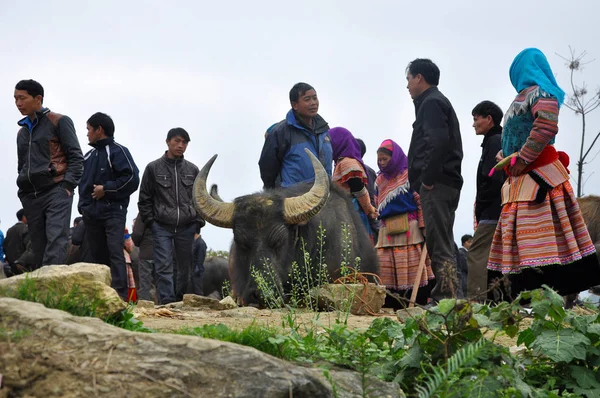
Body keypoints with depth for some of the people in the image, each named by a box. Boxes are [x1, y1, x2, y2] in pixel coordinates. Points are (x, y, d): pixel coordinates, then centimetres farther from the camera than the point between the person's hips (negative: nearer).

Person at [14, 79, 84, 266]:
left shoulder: (59, 122, 4)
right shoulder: (22, 132, 22)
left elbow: (76, 157, -1)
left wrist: (67, 184, -13)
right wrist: (23, 192, 13)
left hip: (56, 190, -6)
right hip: (30, 196, 6)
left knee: (55, 241, -21)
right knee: (39, 248, 2)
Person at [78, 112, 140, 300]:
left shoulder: (117, 151, -3)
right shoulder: (89, 156, 18)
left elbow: (132, 179, -12)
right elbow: (83, 183, 26)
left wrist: (106, 189, -12)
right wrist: (83, 205, 10)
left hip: (113, 212, -7)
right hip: (92, 214, 7)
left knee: (115, 251, -16)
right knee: (97, 255, 7)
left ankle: (120, 293, -21)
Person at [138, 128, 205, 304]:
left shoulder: (192, 170, 10)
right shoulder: (153, 168, 3)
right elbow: (144, 198, 6)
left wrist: (199, 221, 6)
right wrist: (150, 221, -2)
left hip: (187, 228, 3)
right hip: (162, 227, -2)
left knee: (186, 267, 7)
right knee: (164, 267, -9)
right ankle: (166, 302, -10)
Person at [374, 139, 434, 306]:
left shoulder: (409, 175, 1)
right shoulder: (380, 180, 19)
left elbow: (421, 201, -4)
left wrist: (424, 227, -11)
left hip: (409, 229, -5)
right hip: (387, 231, 5)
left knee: (413, 267, -8)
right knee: (386, 269, -2)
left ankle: (420, 304, -6)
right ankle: (392, 305, 1)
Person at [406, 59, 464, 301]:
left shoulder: (431, 103, -5)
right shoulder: (440, 102, 25)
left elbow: (438, 142, -21)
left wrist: (427, 179, -17)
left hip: (436, 184, -10)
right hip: (447, 182, 10)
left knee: (439, 246, -12)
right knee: (441, 244, 10)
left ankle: (447, 297, -15)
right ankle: (445, 297, 12)